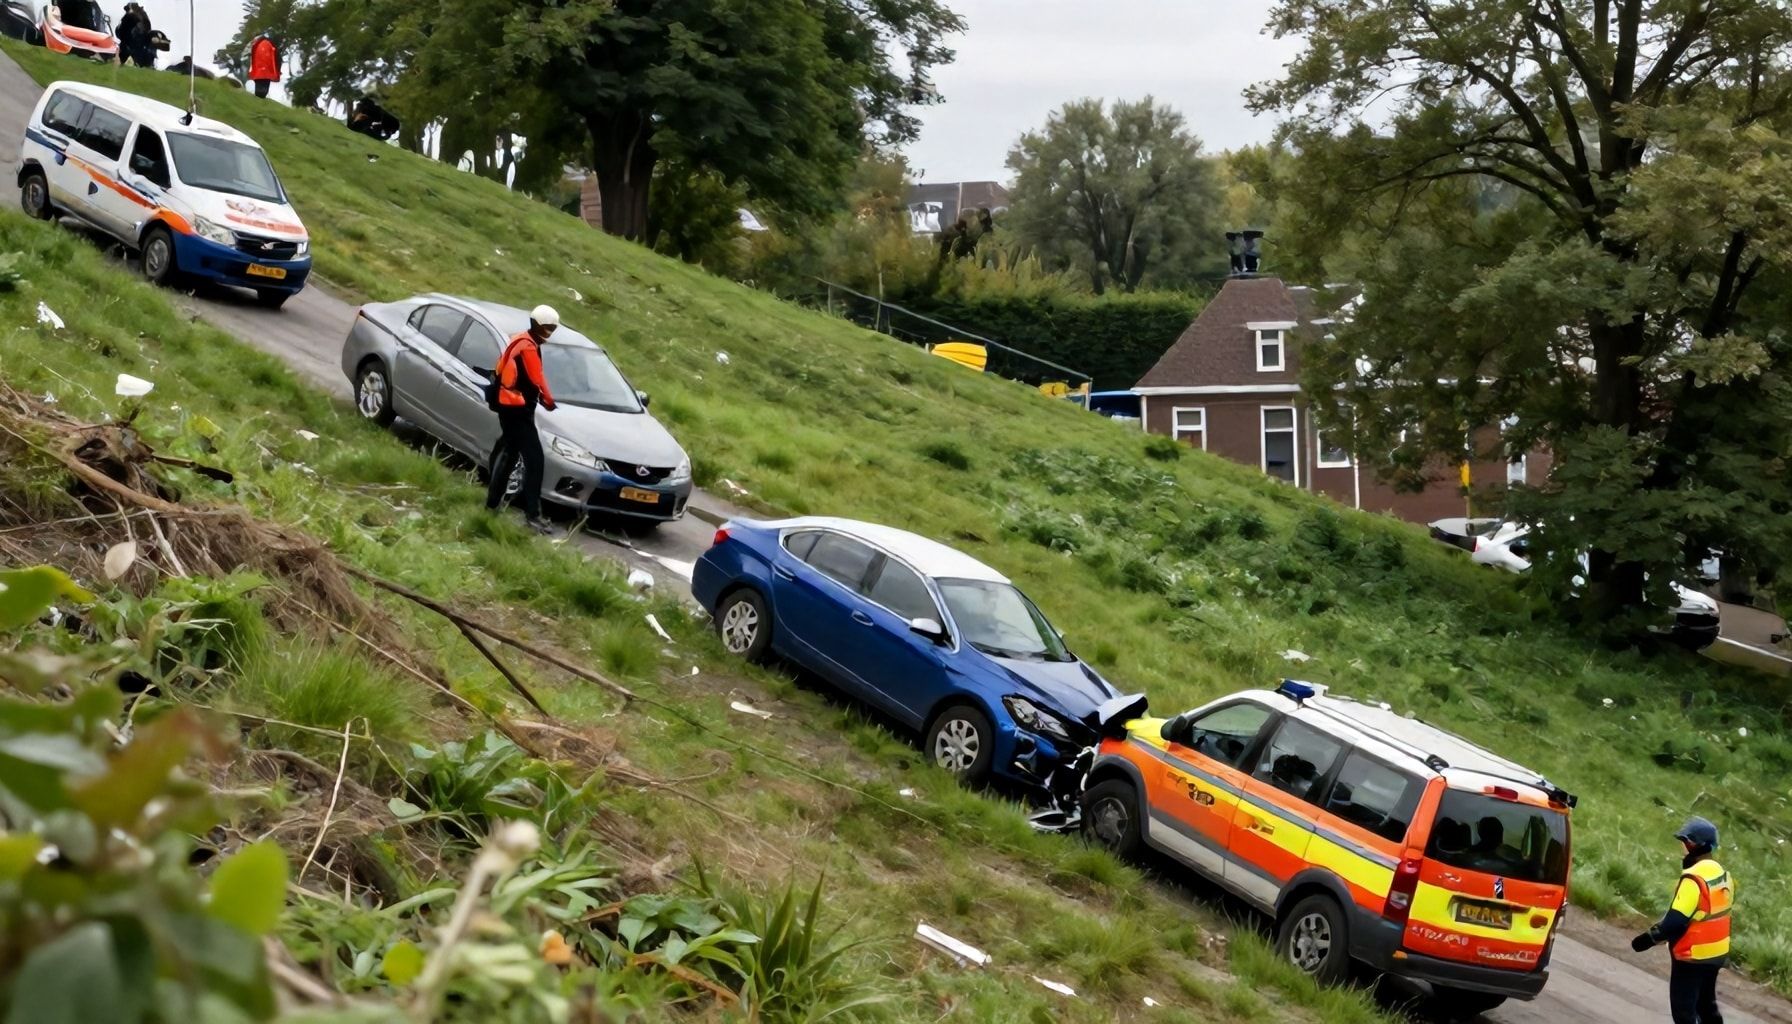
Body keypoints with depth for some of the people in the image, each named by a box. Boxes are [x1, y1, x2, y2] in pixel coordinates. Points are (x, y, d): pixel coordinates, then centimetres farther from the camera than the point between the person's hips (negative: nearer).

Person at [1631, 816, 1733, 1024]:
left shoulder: (1694, 878, -25)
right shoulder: (1722, 873, 4)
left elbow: (1676, 920, -27)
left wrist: (1648, 938, -17)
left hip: (1692, 956, -9)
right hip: (1717, 952, 9)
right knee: (1706, 1004, 22)